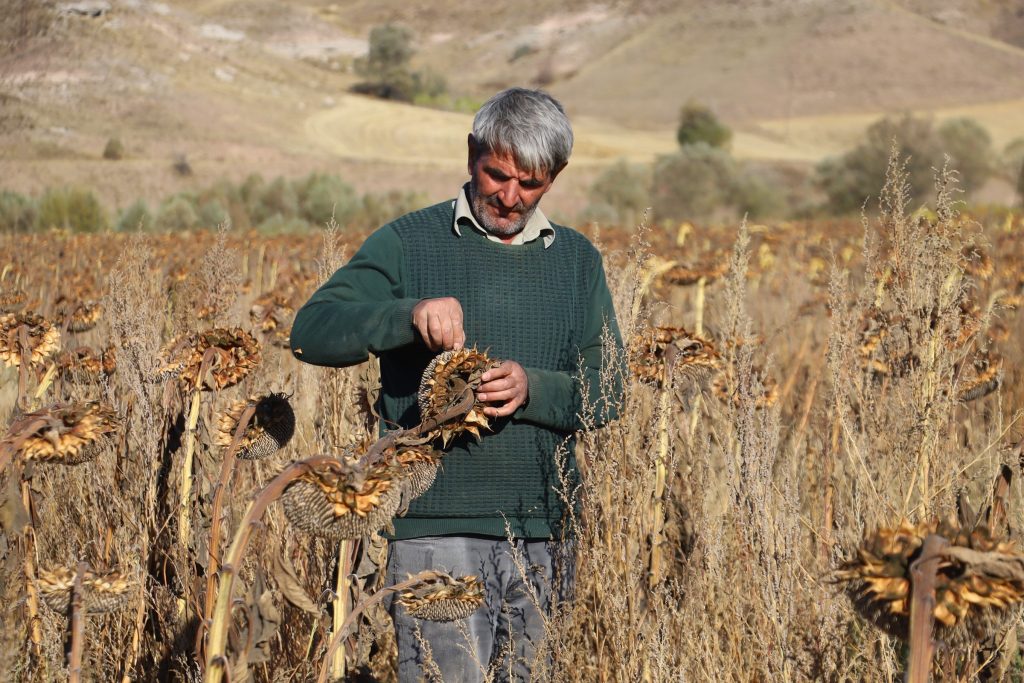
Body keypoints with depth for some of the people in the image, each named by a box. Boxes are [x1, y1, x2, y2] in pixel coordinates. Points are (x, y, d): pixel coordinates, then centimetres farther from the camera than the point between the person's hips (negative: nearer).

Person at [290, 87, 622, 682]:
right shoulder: (410, 243, 4)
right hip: (439, 529, -4)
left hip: (544, 539, 4)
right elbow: (312, 331, -6)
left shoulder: (577, 260, 14)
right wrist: (411, 314, -22)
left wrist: (530, 388, -12)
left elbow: (605, 392, 8)